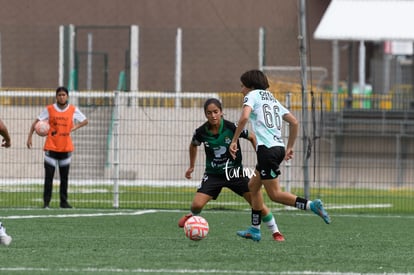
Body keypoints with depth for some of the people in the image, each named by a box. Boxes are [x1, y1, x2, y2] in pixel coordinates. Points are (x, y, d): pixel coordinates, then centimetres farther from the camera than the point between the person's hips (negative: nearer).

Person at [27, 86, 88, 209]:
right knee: (49, 177, -5)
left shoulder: (73, 110, 3)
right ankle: (46, 202, -1)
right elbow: (36, 122, 4)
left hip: (66, 148, 2)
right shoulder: (49, 109, -1)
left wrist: (74, 127, -4)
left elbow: (85, 121, 14)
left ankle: (64, 202, 15)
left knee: (64, 177, 7)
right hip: (51, 147, -2)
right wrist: (29, 137, -3)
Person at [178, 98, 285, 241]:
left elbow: (252, 137, -2)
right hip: (213, 174, 1)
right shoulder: (201, 132, -11)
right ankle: (192, 216, 26)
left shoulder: (232, 127, -18)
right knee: (197, 204, -13)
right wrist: (191, 166, 22)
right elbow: (193, 145, 13)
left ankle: (275, 232, 7)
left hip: (234, 172, -1)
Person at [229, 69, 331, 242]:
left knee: (275, 194, -6)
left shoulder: (252, 95, 2)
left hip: (267, 148, -9)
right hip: (279, 147, 9)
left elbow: (244, 117, -18)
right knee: (253, 186, 19)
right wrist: (290, 148, 26)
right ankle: (255, 230, 20)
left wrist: (234, 141, -12)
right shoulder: (272, 99, 24)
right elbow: (294, 122, 22)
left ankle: (311, 205, -22)